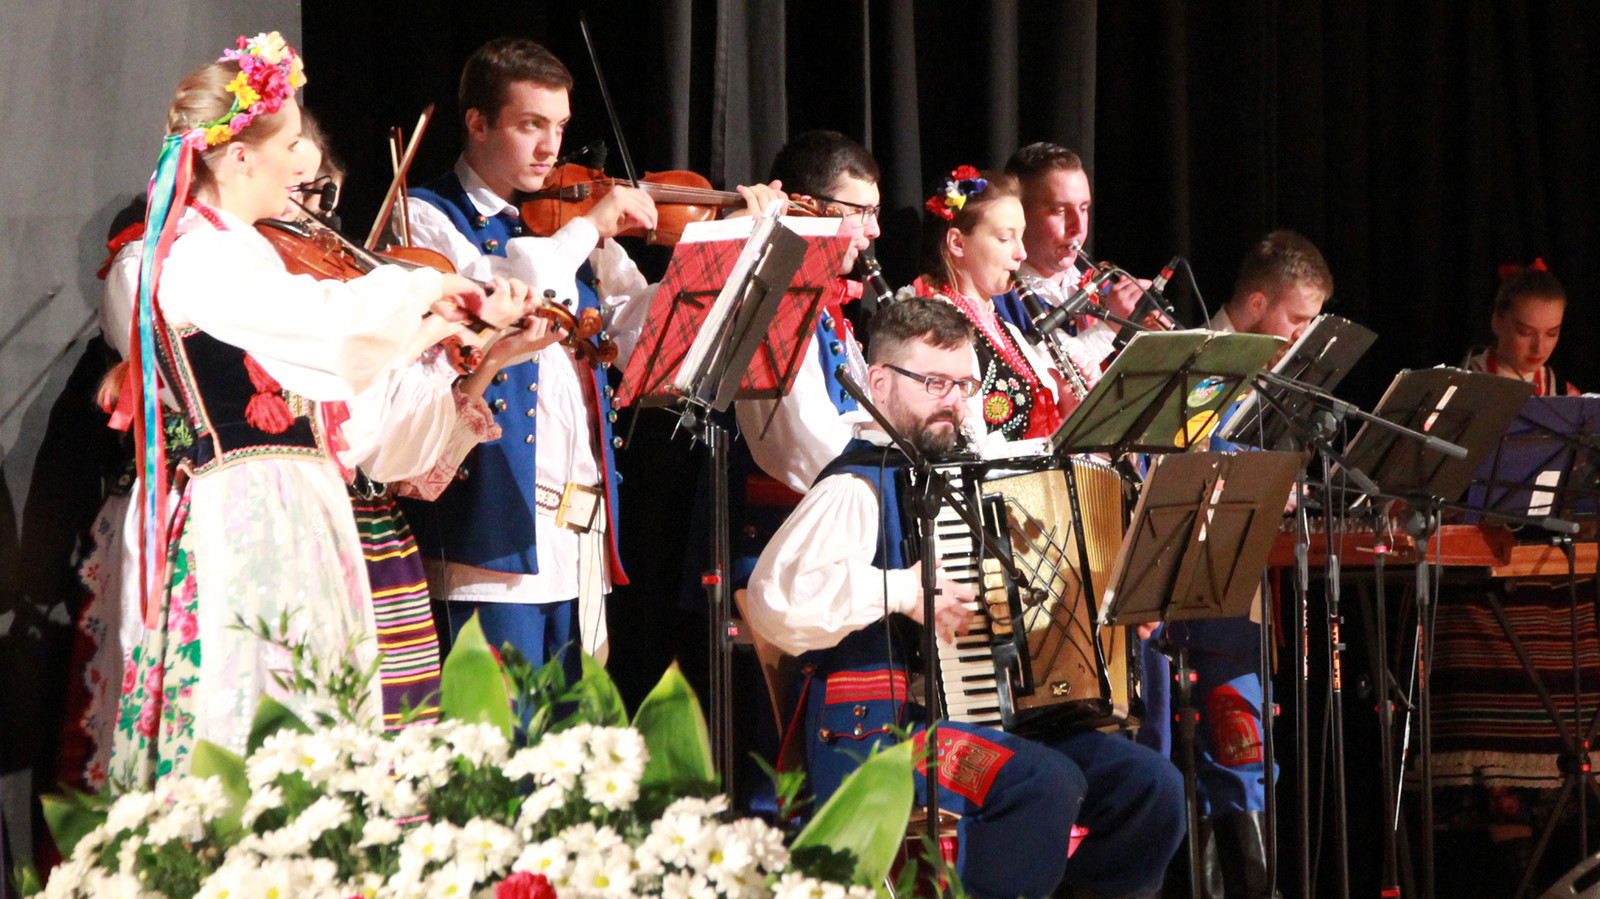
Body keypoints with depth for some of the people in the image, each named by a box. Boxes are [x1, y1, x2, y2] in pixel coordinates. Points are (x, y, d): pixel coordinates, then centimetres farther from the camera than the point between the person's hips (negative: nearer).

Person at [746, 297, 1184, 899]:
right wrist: (901, 591, -24)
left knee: (1151, 785, -8)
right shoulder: (855, 488, -8)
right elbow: (775, 597, -26)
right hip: (872, 736, -9)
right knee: (1045, 782, -33)